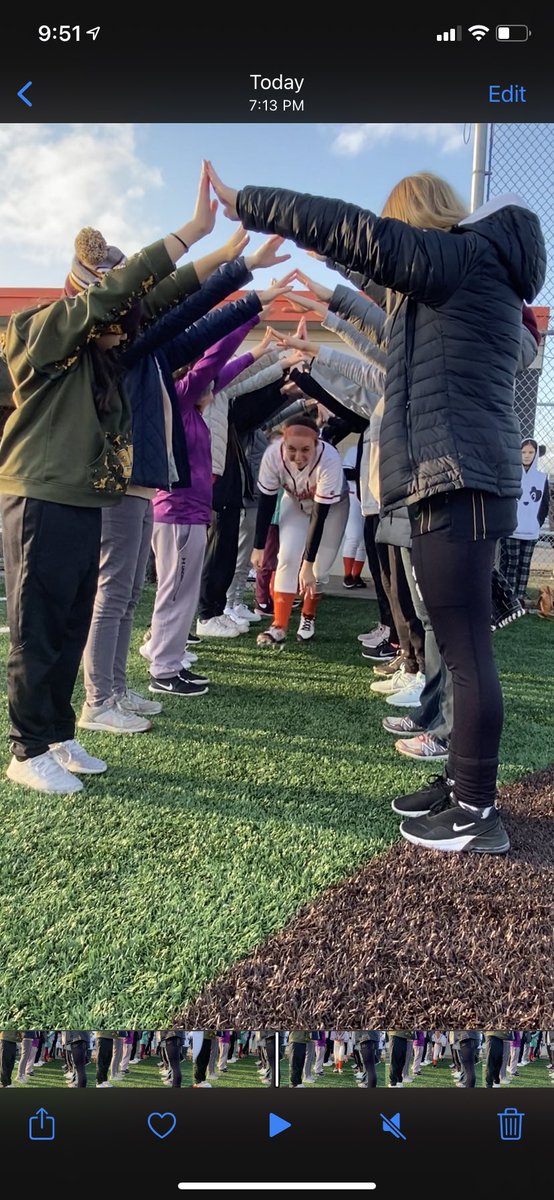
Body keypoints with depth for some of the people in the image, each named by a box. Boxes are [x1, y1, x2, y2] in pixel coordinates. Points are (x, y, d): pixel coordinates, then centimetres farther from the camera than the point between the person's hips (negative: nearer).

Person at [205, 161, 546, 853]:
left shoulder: (462, 252, -4)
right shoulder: (467, 268, 24)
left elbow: (355, 231, -10)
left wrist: (247, 204, -3)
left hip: (456, 477, -10)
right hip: (455, 476, 10)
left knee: (466, 650, -8)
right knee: (463, 647, 12)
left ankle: (477, 815, 1)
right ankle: (463, 789, 21)